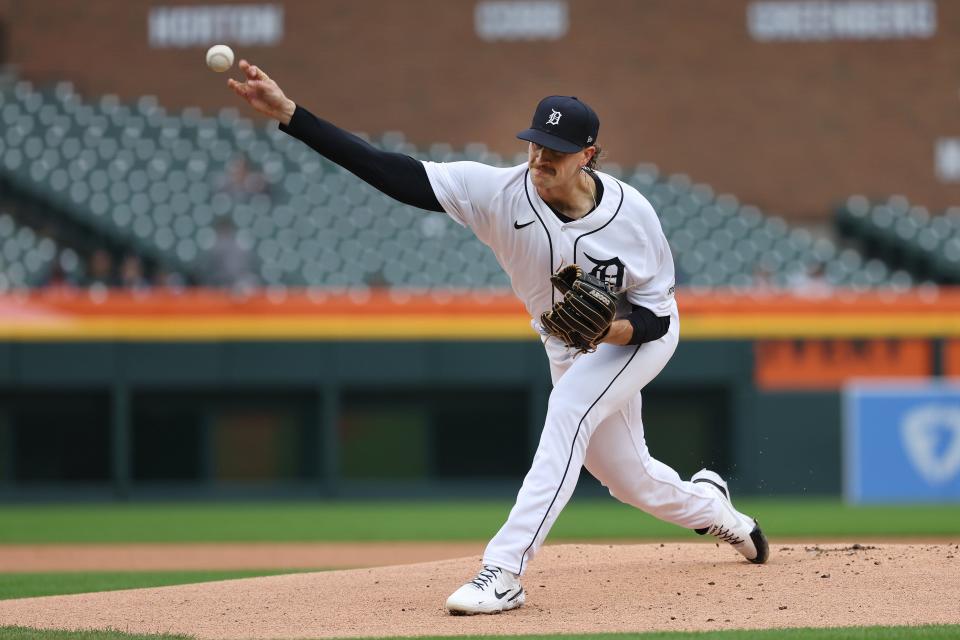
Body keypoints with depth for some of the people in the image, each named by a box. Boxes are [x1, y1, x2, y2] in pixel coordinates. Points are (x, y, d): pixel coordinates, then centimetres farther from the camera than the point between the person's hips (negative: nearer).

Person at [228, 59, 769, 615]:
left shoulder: (632, 213, -29)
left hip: (639, 336, -5)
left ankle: (506, 572, -33)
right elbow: (392, 172, -35)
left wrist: (615, 328, -41)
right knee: (629, 479, 16)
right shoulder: (500, 192, -26)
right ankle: (712, 508, 52)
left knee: (568, 411, -31)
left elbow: (657, 312, -17)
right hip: (568, 349, 5)